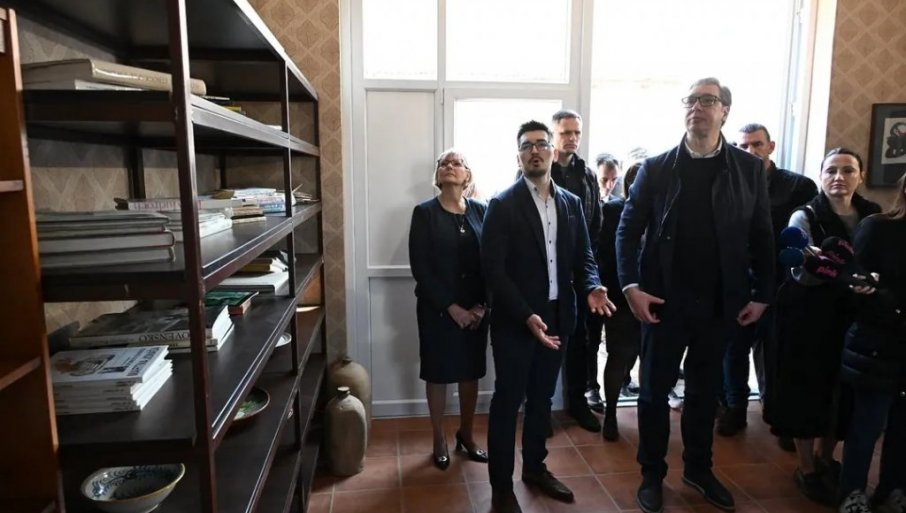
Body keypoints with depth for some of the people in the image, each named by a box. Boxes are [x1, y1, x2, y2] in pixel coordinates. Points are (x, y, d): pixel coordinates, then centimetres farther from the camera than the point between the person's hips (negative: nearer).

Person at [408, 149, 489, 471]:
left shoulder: (480, 211, 2)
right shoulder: (424, 213, -5)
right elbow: (420, 267, -11)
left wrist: (481, 304, -9)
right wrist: (451, 307, -15)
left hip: (476, 308, 3)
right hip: (437, 308, -2)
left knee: (471, 372, 12)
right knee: (438, 373, 9)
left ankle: (466, 435, 33)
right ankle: (440, 440, 27)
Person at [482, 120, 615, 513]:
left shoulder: (571, 204, 8)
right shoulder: (502, 205, -8)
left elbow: (583, 257, 9)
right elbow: (493, 269, -14)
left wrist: (591, 287, -13)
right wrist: (527, 316, -23)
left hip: (557, 318, 5)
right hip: (514, 320, -5)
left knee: (542, 397, 18)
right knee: (508, 400, 5)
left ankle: (535, 467, 37)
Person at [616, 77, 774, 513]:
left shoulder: (749, 168, 2)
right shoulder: (656, 168, -2)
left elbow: (762, 236, 5)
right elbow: (628, 229, -3)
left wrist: (761, 295, 1)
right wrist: (631, 286, -13)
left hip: (720, 303, 2)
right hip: (664, 300, -2)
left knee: (705, 389, 17)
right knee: (656, 389, 9)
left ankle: (699, 469, 36)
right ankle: (652, 474, 26)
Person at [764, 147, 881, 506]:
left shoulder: (873, 215, 5)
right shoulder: (805, 217, -8)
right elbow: (802, 272, -14)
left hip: (850, 317, 5)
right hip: (808, 318, -4)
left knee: (842, 392, 14)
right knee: (807, 391, 4)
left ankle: (825, 457, 36)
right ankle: (806, 469, 21)